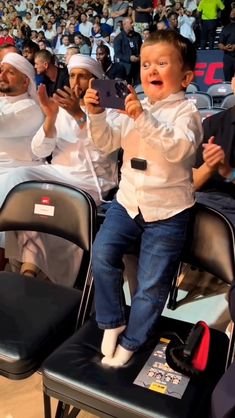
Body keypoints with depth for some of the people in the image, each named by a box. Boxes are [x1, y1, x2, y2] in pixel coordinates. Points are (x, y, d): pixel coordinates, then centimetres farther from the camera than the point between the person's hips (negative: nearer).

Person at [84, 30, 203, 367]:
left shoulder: (185, 111, -7)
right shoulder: (135, 107, 9)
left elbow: (179, 149, -26)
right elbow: (108, 143, 7)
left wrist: (144, 118, -36)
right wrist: (97, 115, -10)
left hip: (167, 211, -4)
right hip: (128, 200, 5)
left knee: (152, 284, 1)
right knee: (103, 254, -15)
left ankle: (131, 341, 23)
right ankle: (112, 322, 10)